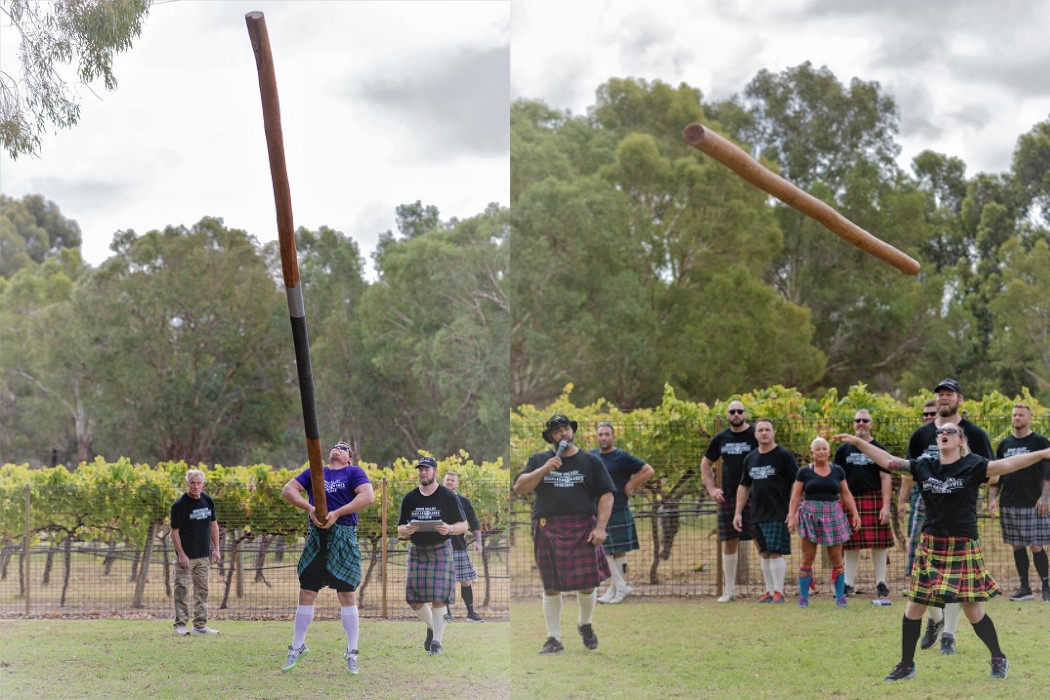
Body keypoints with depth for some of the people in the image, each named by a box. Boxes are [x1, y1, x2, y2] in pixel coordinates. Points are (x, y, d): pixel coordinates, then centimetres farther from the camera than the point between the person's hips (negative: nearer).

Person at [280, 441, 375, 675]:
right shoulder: (314, 472, 16)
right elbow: (287, 490, 5)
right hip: (316, 539, 3)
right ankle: (297, 647, 18)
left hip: (344, 539, -3)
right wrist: (310, 509, -11)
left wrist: (336, 513, -17)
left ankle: (352, 653, 6)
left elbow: (368, 496, -12)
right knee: (306, 594, 6)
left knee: (347, 595, -3)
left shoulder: (354, 472, 5)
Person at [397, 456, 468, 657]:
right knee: (414, 602, 2)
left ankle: (437, 640, 3)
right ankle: (431, 627, 31)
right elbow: (400, 530, 10)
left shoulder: (449, 497, -1)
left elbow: (463, 525, 1)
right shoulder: (409, 498, 8)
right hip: (416, 551, 3)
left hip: (441, 551, -3)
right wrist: (406, 530, -14)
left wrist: (449, 529, -20)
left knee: (438, 599, -9)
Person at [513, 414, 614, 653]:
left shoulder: (590, 461, 9)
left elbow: (606, 495, 4)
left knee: (587, 584, 0)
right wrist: (544, 469, -11)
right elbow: (519, 488, 2)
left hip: (583, 530, -1)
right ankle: (554, 638, 10)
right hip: (548, 532, 1)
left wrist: (600, 527, -7)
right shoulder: (538, 460, 12)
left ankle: (585, 624, 28)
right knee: (551, 587, 2)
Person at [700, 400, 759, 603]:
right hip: (728, 497, 4)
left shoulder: (756, 436, -3)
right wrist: (711, 489, 9)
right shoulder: (721, 439, 9)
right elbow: (705, 464, 21)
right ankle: (728, 589, 13)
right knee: (729, 542, 6)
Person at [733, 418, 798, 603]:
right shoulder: (750, 458, 12)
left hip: (778, 515, -6)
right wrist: (738, 512, 16)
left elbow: (797, 484, -6)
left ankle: (778, 592, -3)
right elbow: (744, 486, 21)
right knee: (764, 554, 9)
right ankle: (769, 592, 16)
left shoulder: (784, 456, -5)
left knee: (775, 553, -9)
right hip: (757, 515, 6)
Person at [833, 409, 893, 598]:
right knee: (851, 545, 5)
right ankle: (848, 584, 13)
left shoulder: (878, 449, 5)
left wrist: (886, 506, -9)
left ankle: (881, 583, 7)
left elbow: (886, 478, 0)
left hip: (874, 500, -2)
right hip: (850, 501, 2)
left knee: (879, 544, -2)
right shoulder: (843, 450, 11)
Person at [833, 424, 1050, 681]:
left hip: (963, 547, -4)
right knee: (914, 606, 5)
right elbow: (888, 461, 9)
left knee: (972, 608, 0)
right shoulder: (924, 466, 4)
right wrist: (858, 442, 7)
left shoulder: (972, 466, -7)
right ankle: (906, 664, 19)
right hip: (931, 545, 4)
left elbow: (1007, 464, -18)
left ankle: (998, 659, 19)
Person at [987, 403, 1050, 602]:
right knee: (1017, 546, 7)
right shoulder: (1004, 444, 14)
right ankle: (1024, 588, 14)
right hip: (1009, 504, 5)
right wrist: (992, 499, 9)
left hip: (1033, 504, -5)